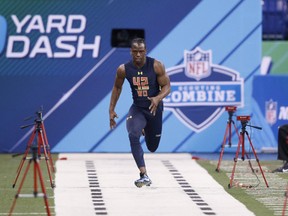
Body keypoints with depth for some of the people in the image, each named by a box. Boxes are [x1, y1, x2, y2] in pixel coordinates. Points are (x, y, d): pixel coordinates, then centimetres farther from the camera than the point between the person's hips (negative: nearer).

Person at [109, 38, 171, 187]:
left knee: (152, 147, 12)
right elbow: (117, 88, 6)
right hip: (137, 108, 0)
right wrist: (111, 110, 3)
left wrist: (158, 98, -33)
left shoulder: (156, 66, -17)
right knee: (133, 136, -29)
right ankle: (144, 176, -29)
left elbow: (166, 87, -12)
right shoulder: (123, 69, -12)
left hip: (154, 108, 0)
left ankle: (146, 131, 52)